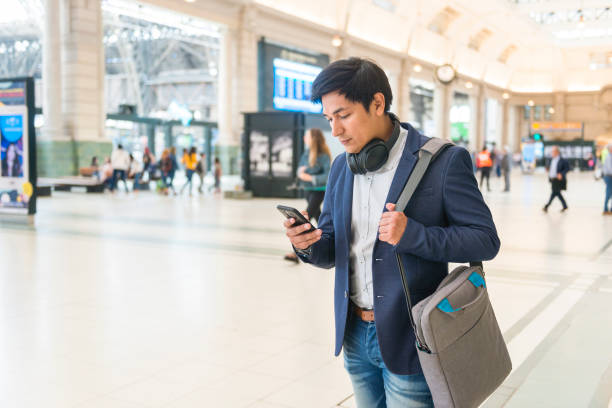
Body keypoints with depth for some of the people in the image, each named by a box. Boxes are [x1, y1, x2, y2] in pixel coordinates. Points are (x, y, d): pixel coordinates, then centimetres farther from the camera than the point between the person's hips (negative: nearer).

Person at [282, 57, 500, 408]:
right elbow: (331, 253, 11)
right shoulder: (341, 167, 6)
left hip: (408, 338, -5)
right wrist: (308, 244, -13)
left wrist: (412, 234, -25)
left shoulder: (444, 161, -12)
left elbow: (486, 240, -11)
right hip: (355, 336, 6)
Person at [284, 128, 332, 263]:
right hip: (308, 189, 8)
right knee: (317, 216, 20)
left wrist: (310, 177, -29)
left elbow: (327, 176, -22)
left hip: (319, 190, -8)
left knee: (306, 218, -15)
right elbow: (300, 170, 10)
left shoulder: (323, 156, -18)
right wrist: (300, 171, -14)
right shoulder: (306, 152, 2)